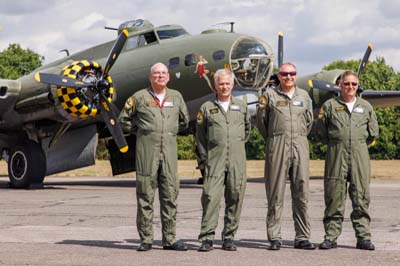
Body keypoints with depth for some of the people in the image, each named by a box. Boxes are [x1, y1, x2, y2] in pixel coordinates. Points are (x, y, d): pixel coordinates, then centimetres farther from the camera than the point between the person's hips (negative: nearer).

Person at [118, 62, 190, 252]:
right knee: (145, 195, -1)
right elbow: (123, 120, 10)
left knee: (170, 195, 3)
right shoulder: (139, 97, 3)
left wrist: (172, 131, 14)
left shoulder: (176, 97, 12)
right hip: (146, 150, -3)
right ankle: (145, 239, 5)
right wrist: (140, 131, 6)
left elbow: (184, 121, 25)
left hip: (169, 150, 3)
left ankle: (169, 239, 9)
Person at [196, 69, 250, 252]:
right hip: (214, 159, -2)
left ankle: (229, 237, 10)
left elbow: (247, 128, 28)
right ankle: (207, 238, -8)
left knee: (235, 197, 1)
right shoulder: (207, 108, 8)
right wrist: (204, 157, 4)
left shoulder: (242, 107, 13)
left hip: (237, 159, 2)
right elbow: (200, 135, 10)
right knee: (211, 197, -10)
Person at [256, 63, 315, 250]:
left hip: (300, 147, 3)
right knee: (276, 194, -2)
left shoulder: (304, 96, 14)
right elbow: (261, 121, 8)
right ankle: (275, 238, 3)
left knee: (301, 193, 2)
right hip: (277, 148, -3)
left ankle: (302, 238, 6)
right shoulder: (269, 95, 3)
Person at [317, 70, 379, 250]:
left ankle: (363, 237, 5)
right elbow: (322, 132, 7)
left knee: (361, 196, 0)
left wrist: (358, 145, 13)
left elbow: (373, 133, 16)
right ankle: (331, 237, 4)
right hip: (336, 155, -2)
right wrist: (336, 144, 8)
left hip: (359, 155, 2)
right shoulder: (330, 106, 5)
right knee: (334, 197, -1)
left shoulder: (366, 107, 12)